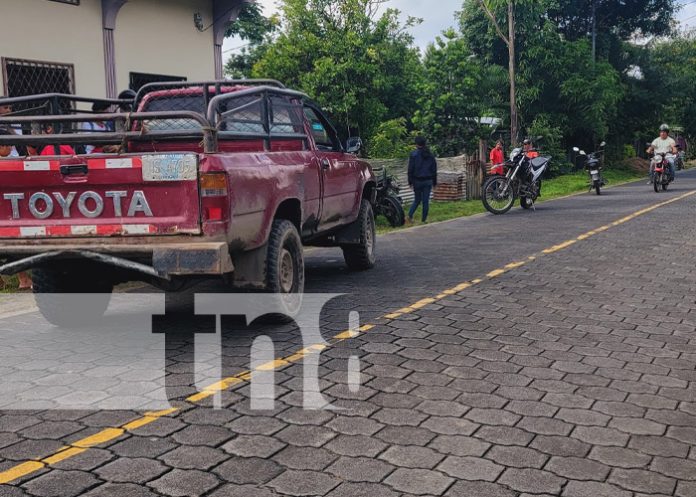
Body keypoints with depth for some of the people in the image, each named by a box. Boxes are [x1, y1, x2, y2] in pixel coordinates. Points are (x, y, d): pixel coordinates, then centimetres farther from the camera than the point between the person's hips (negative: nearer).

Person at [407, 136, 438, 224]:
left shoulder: (414, 154, -6)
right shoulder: (430, 155, 5)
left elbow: (410, 169, -7)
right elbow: (434, 170, 8)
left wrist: (410, 181, -1)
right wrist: (434, 182, 14)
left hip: (417, 181, -1)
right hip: (428, 181, 1)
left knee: (417, 200, 12)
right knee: (426, 200, 4)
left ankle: (410, 215, 0)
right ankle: (424, 219, 6)